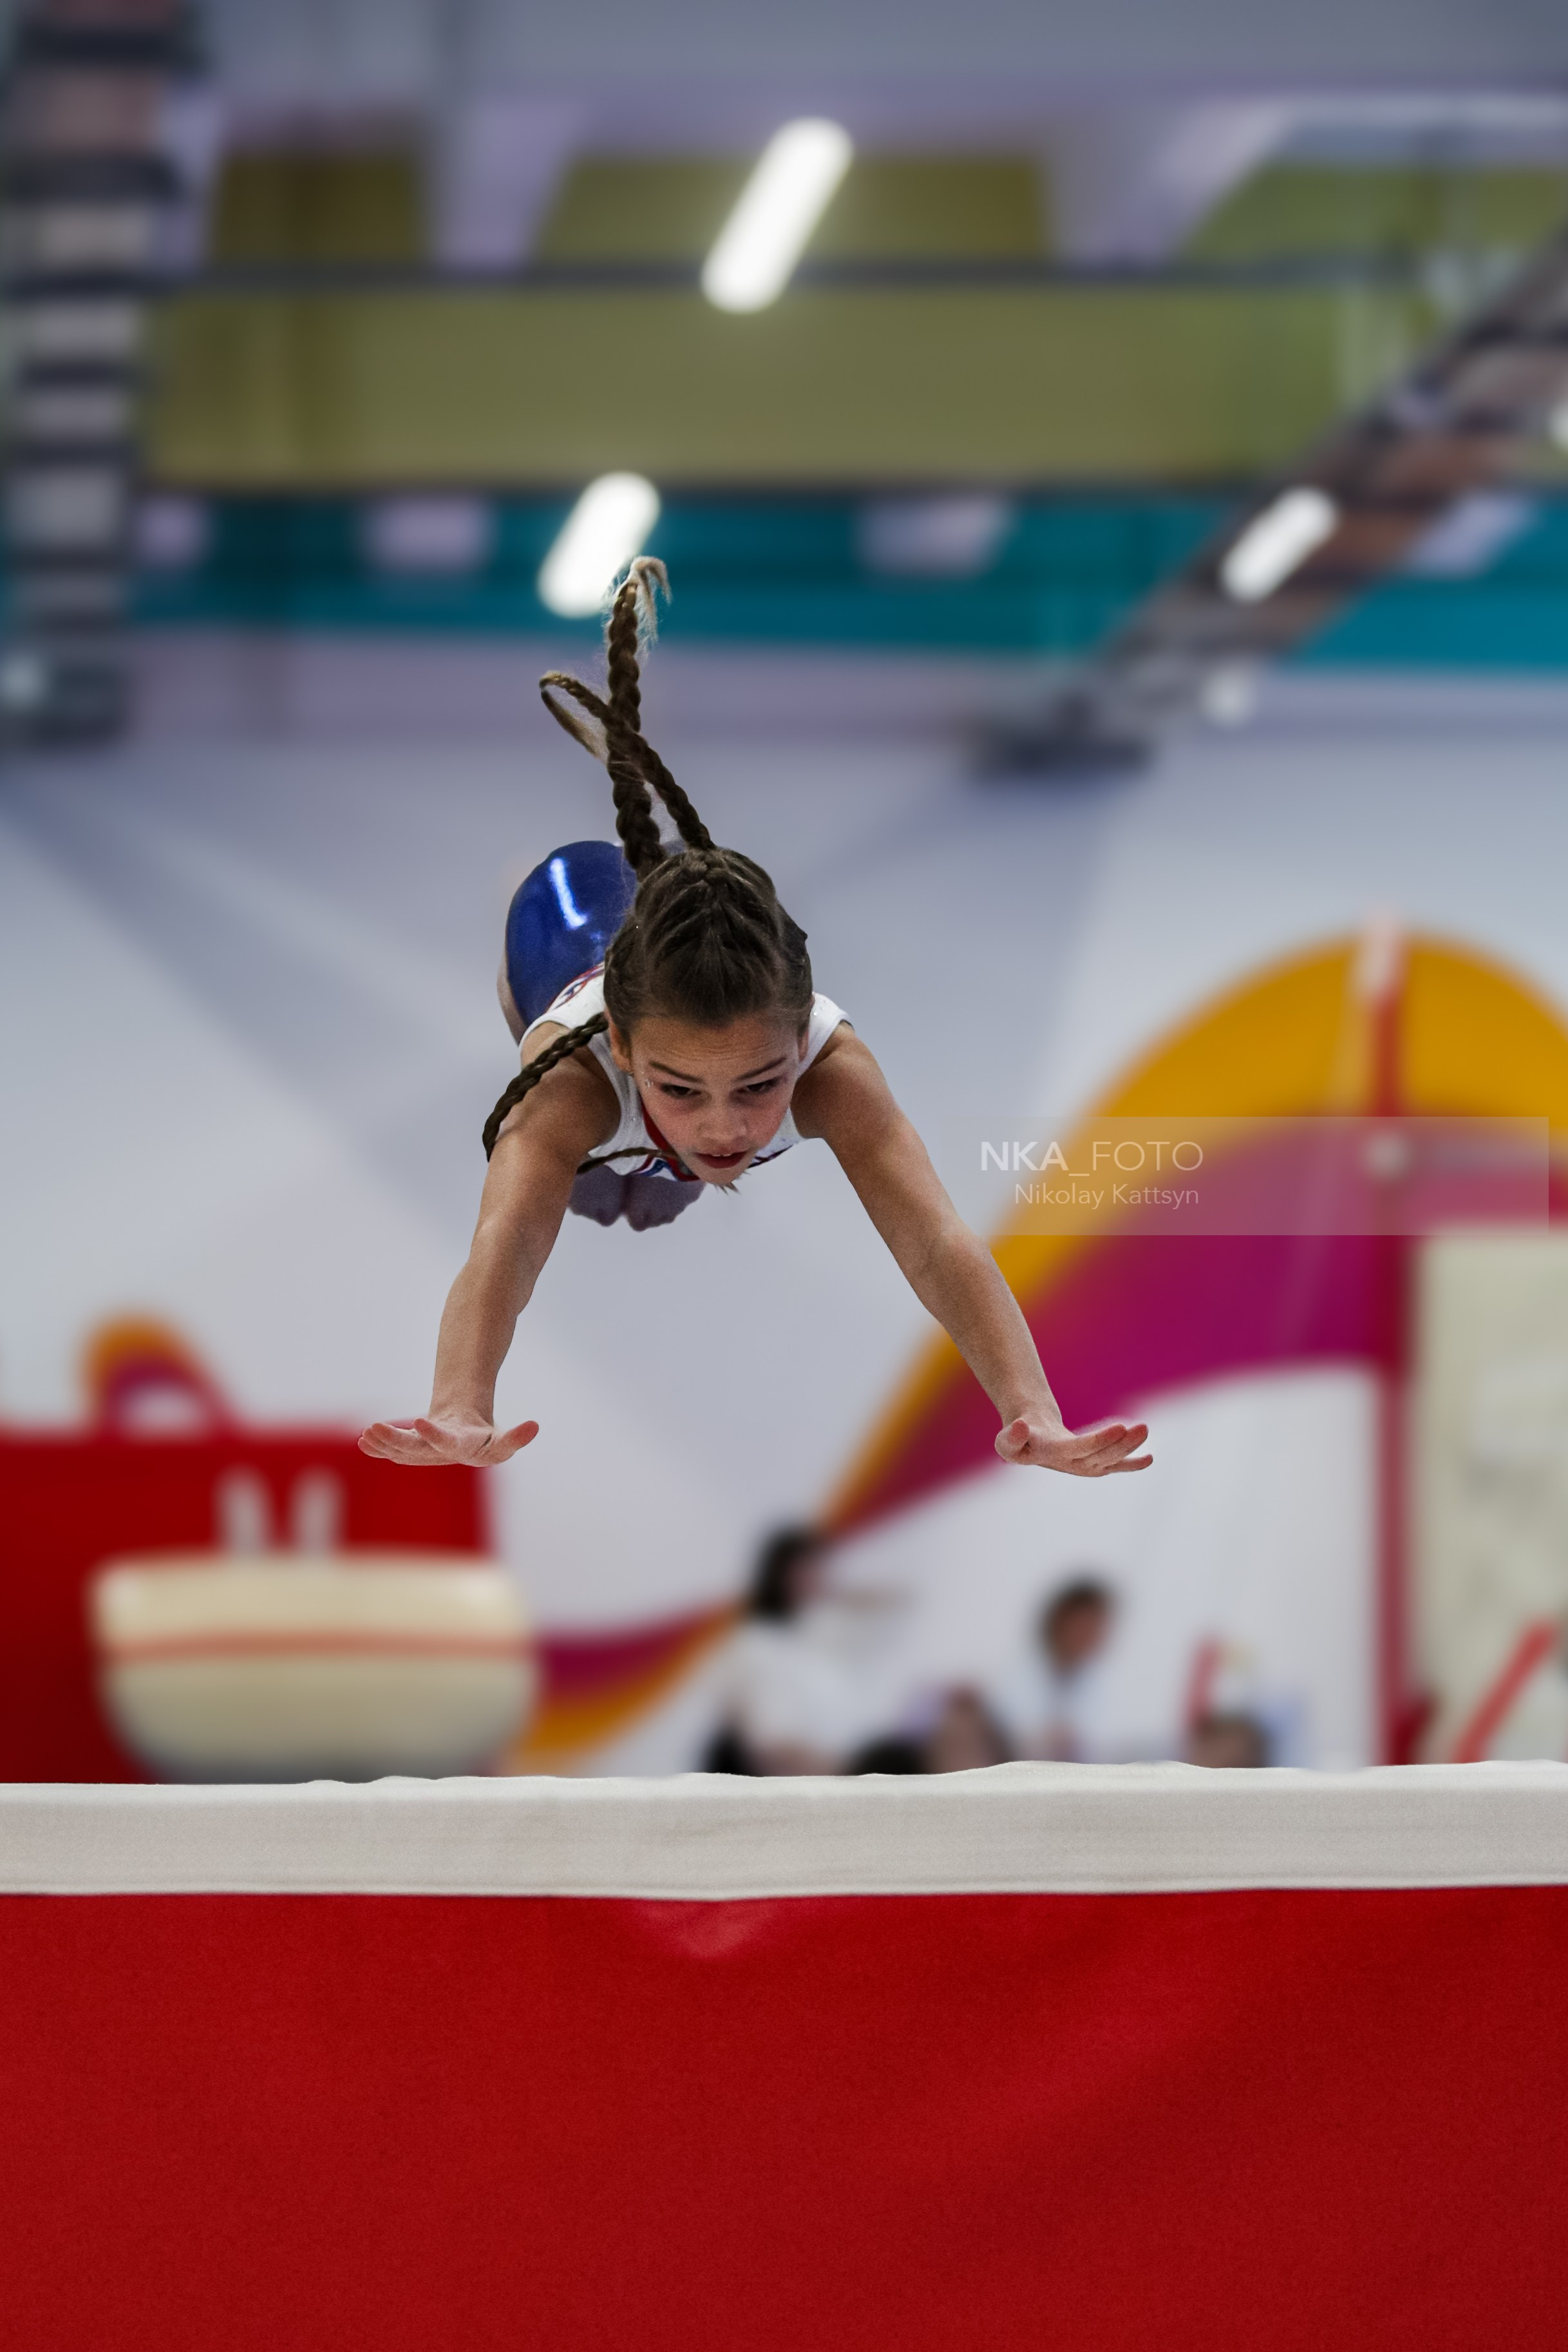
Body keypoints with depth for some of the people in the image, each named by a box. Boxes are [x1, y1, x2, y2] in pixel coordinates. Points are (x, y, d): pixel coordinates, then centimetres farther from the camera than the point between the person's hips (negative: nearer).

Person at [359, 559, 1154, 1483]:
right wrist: (461, 1413, -94)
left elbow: (939, 1244, -65)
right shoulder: (573, 1077, -55)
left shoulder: (828, 1063, -52)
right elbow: (505, 1244, -72)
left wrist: (1034, 1416, -84)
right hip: (574, 950, 0)